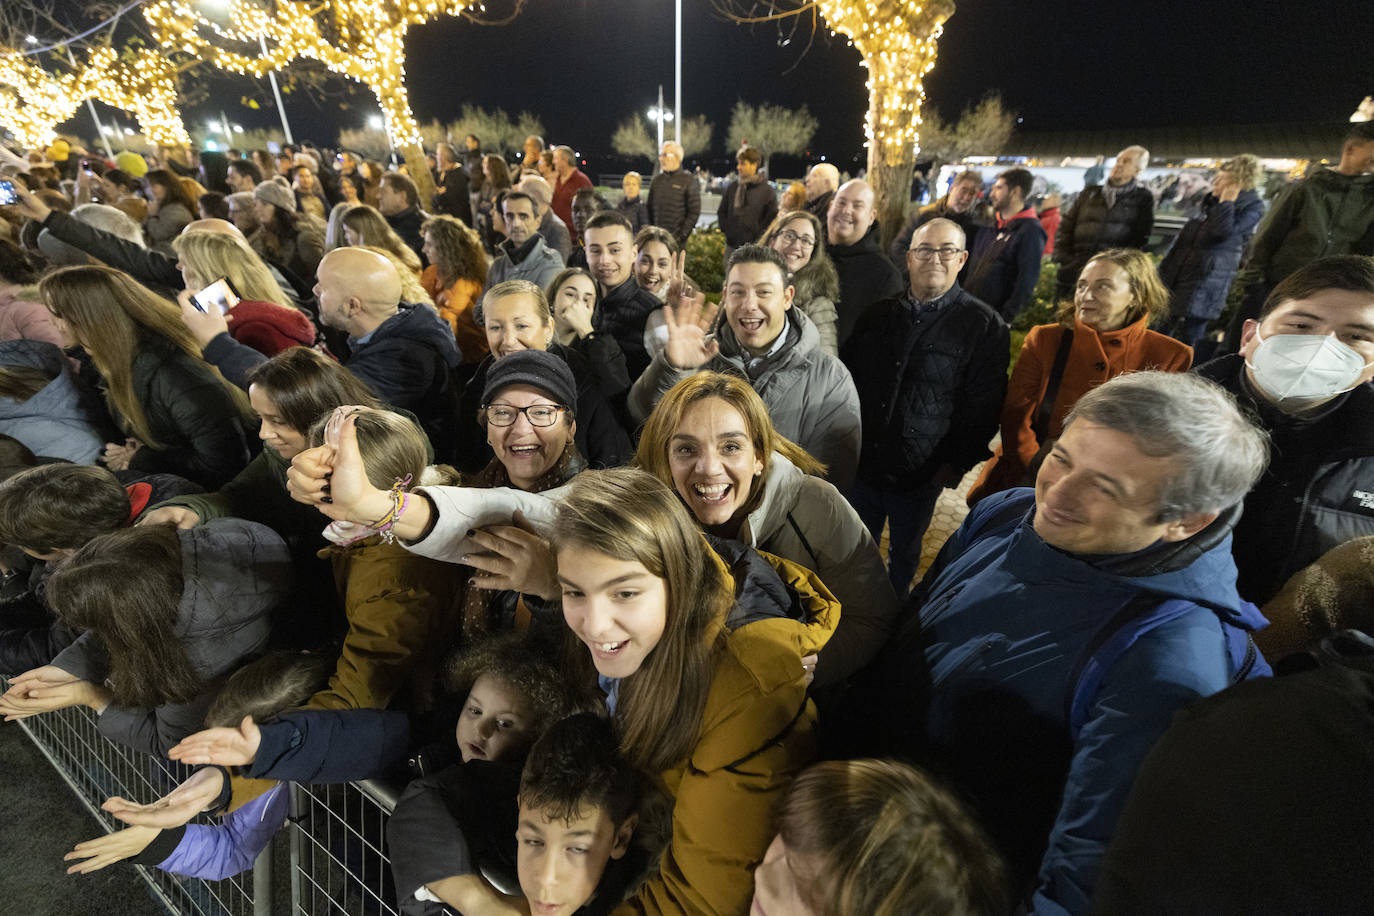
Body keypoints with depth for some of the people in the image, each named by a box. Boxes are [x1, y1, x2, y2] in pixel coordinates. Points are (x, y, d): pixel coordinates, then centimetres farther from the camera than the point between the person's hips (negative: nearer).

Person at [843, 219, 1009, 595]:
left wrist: (957, 463, -9)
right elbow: (847, 373, 10)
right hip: (862, 462, 3)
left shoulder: (984, 325, -7)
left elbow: (984, 405, -6)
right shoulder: (881, 312, 5)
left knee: (904, 554, 18)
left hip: (920, 475, -2)